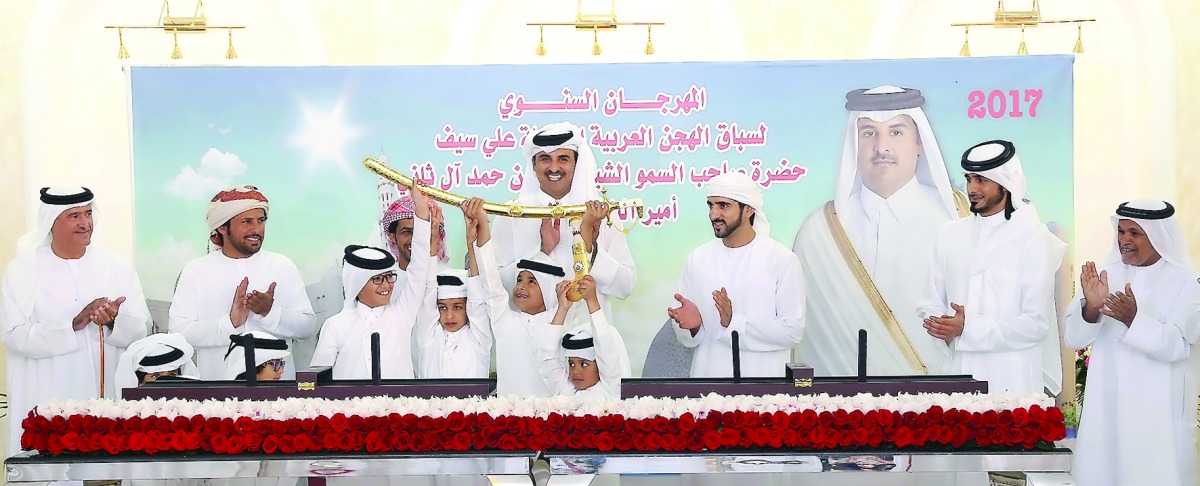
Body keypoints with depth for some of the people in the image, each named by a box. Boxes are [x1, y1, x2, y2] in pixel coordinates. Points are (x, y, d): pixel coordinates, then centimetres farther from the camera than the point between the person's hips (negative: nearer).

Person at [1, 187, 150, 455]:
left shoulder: (117, 267, 10)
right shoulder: (22, 270, 3)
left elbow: (141, 330, 3)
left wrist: (113, 322, -18)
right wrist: (73, 325, -18)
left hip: (107, 396, 2)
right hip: (47, 401, -2)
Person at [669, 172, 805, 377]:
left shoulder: (782, 259, -4)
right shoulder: (697, 259, 6)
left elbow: (793, 332, -8)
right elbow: (688, 340, 7)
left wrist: (735, 322, -16)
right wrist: (693, 325, -13)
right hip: (708, 373, 4)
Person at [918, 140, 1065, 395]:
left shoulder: (1033, 239, -4)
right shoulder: (950, 234, 12)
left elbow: (1036, 323, -10)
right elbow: (930, 305, 12)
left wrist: (969, 328, -17)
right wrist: (944, 329, -11)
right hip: (957, 375, 4)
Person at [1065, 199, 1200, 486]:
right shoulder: (1104, 273, 4)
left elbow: (1176, 345, -15)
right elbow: (1073, 339, -2)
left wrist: (1133, 319, -28)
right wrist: (1091, 308, -21)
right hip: (1107, 406, 3)